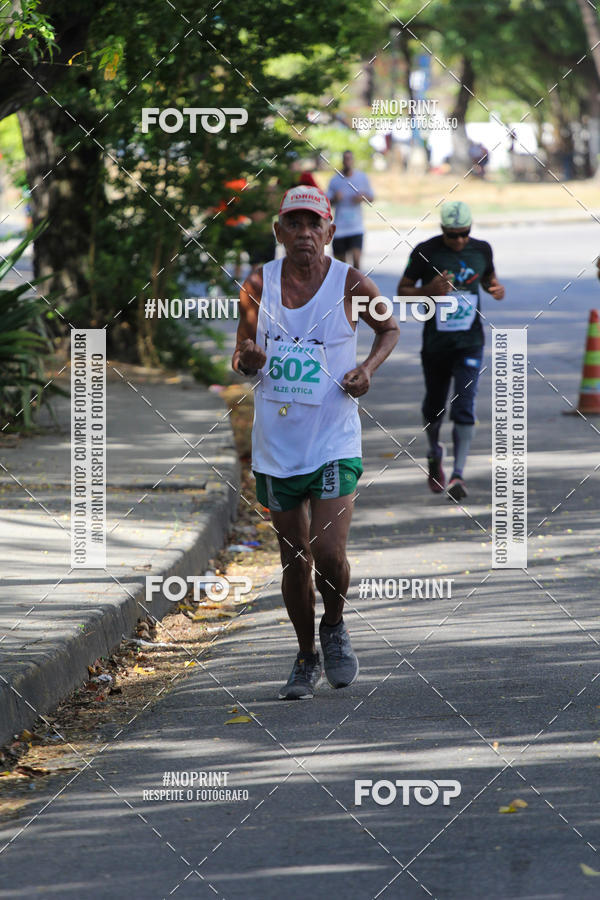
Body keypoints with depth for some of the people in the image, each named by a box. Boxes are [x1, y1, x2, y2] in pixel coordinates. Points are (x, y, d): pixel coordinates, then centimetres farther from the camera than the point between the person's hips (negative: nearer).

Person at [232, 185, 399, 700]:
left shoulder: (350, 284, -6)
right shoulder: (259, 285, 0)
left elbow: (389, 329, 13)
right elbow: (241, 358, 12)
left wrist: (369, 368, -6)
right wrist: (247, 360, -12)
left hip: (334, 440, -2)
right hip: (277, 443, 3)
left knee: (329, 552, -14)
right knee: (294, 558, 9)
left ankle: (335, 628, 16)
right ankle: (307, 657, 28)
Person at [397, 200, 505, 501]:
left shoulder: (481, 250, 1)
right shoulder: (425, 252, -8)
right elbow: (402, 290, -2)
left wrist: (497, 289, -5)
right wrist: (429, 290, -22)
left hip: (470, 343, 0)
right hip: (435, 343, 0)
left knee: (464, 406, -12)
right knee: (434, 407, 13)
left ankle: (458, 473, -13)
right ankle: (435, 455, 42)